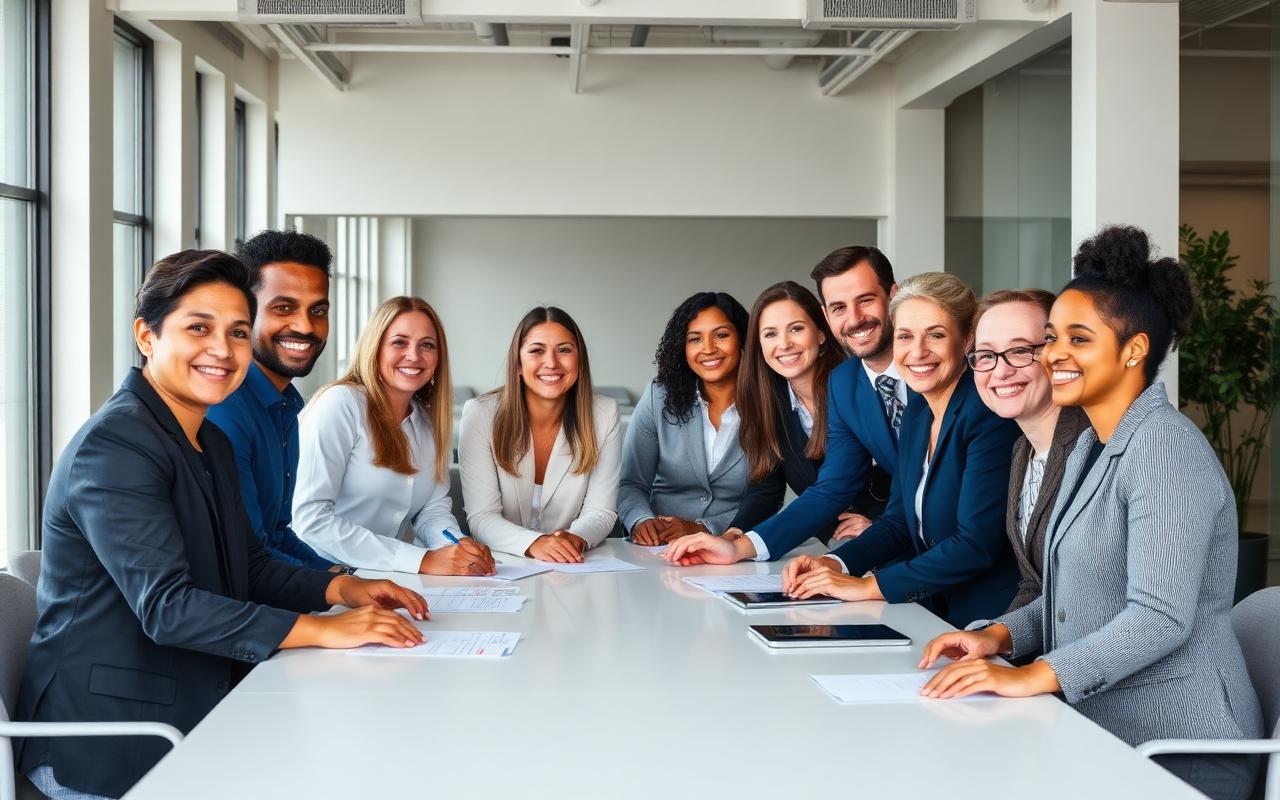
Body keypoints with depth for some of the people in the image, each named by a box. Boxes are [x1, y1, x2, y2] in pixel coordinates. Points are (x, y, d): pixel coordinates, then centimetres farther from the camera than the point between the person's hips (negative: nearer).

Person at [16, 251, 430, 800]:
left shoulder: (211, 443, 13)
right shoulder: (114, 445, -18)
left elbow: (251, 567, 17)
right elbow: (166, 607, -25)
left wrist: (343, 589, -2)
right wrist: (322, 631, -27)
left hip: (198, 711, 9)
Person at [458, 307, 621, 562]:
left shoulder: (604, 414, -3)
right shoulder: (480, 414, -8)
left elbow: (600, 511, -2)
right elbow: (482, 517, -12)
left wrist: (577, 539, -25)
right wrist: (534, 543, -31)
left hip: (576, 567, 2)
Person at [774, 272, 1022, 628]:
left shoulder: (989, 415, -17)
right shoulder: (917, 411, 8)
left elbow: (977, 543, -22)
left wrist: (869, 586, -19)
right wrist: (834, 563, -3)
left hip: (986, 623, -7)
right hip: (930, 609, 7)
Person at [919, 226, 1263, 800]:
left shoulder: (1166, 448, -16)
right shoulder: (1090, 446, 14)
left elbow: (1160, 617, -24)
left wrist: (1031, 677, -28)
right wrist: (999, 637, 2)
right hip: (1103, 731, 8)